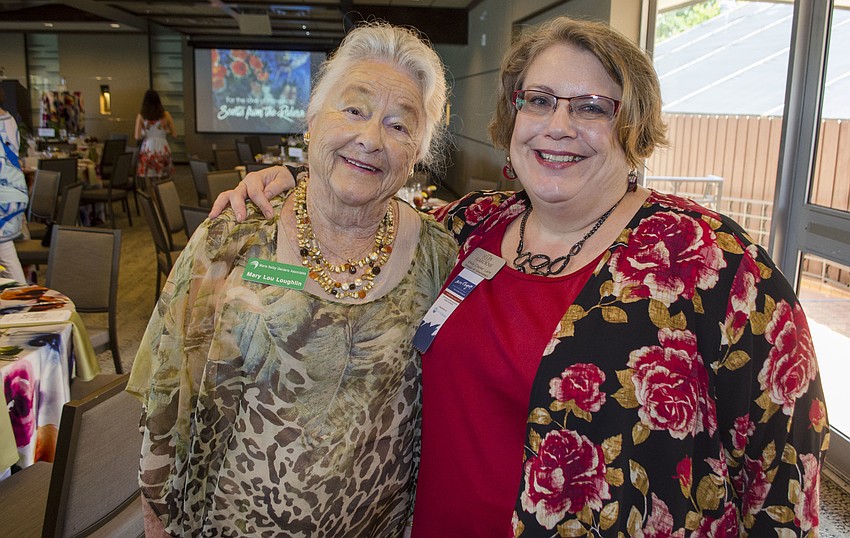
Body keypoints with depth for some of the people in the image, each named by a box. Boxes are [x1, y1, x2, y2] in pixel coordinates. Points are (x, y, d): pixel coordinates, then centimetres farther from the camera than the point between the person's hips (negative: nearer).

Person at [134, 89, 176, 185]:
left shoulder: (141, 116, -1)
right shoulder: (165, 114, 0)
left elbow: (137, 137, -5)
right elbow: (174, 133, 3)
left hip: (148, 149, 0)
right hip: (162, 147, 0)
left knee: (152, 181, 4)